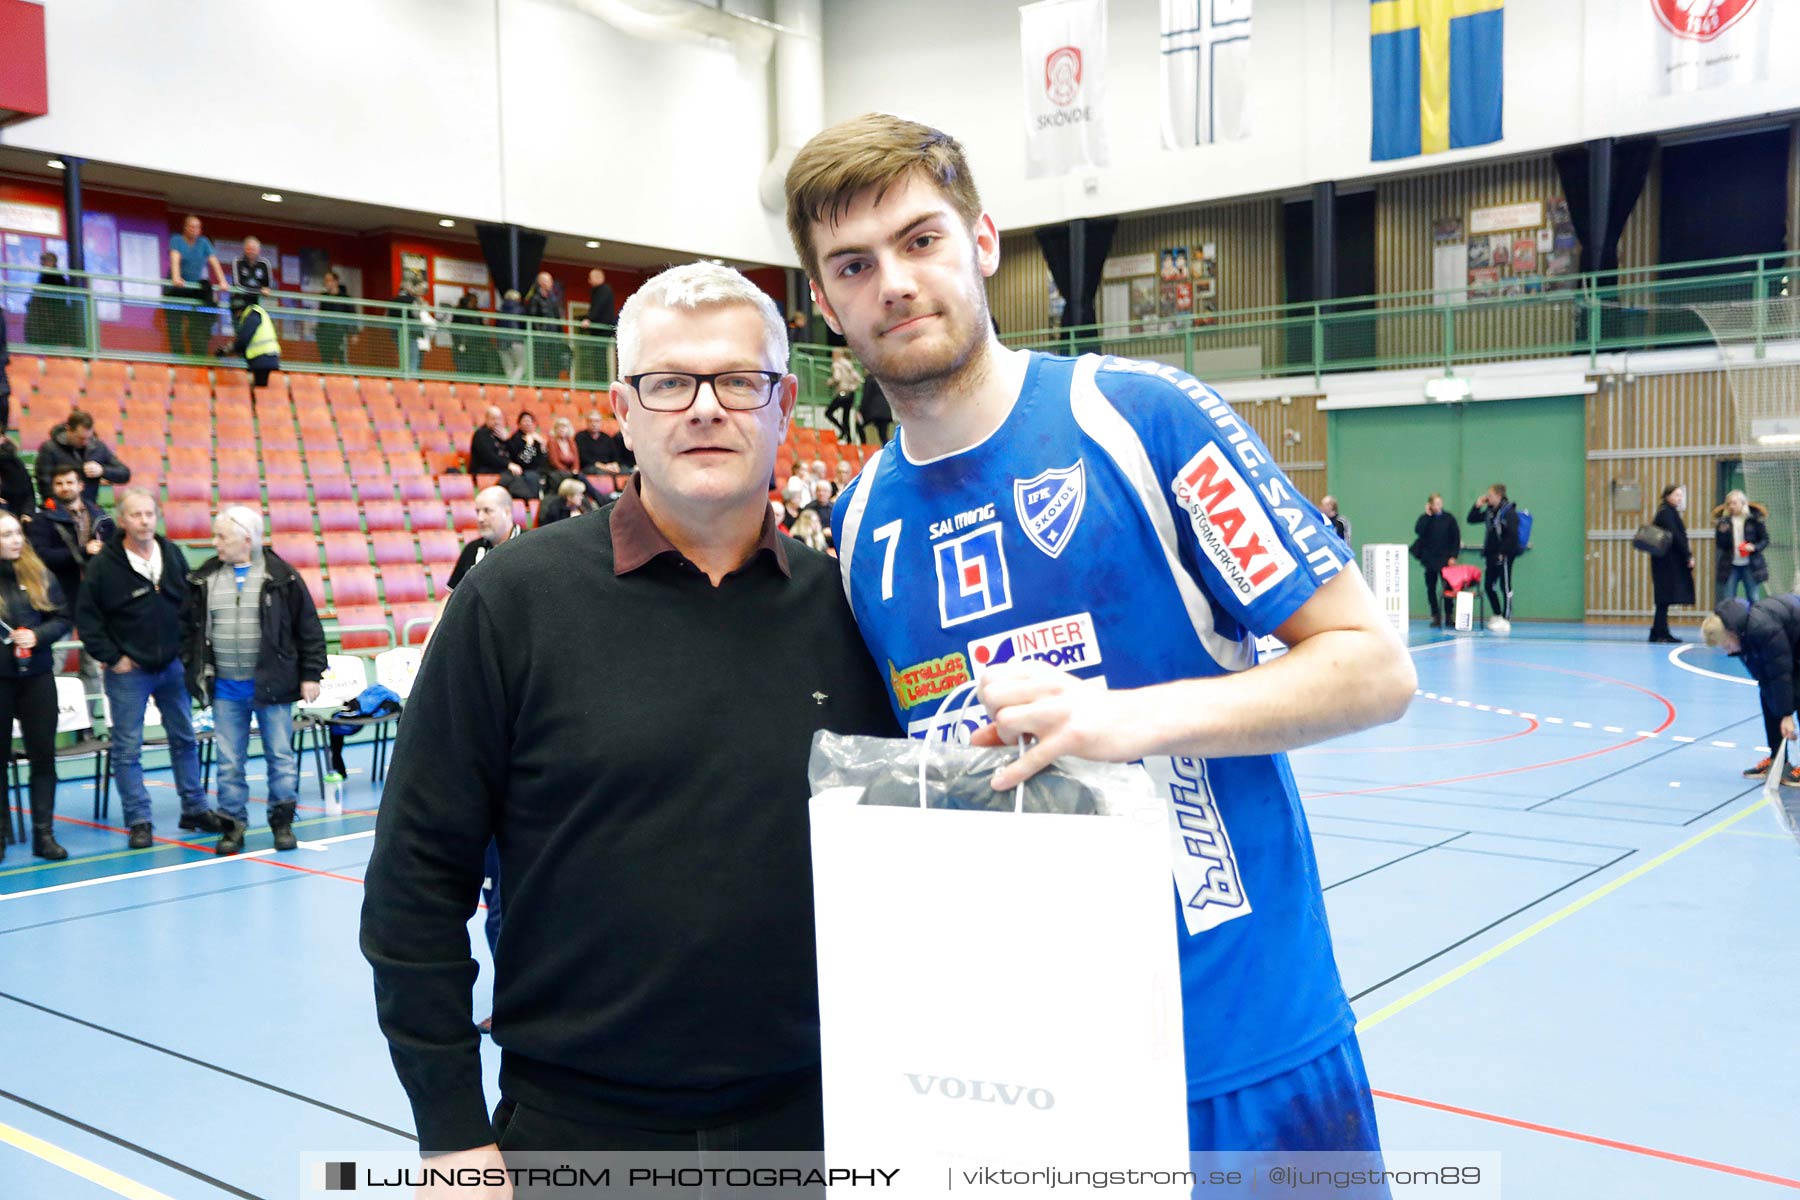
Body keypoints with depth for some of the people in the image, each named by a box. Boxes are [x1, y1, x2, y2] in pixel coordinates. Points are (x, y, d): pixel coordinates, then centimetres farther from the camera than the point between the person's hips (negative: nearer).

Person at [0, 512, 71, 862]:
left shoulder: (39, 575, 3)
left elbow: (62, 618, 5)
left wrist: (38, 636, -13)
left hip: (36, 676, 2)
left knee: (43, 755, 4)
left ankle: (44, 833, 11)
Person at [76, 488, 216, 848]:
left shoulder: (173, 554, 2)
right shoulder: (104, 564, -10)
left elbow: (191, 603, 13)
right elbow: (86, 618, -6)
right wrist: (111, 657, -9)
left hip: (172, 666, 4)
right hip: (128, 671, -4)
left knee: (185, 739, 12)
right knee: (127, 749, 0)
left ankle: (195, 809, 23)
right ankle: (138, 821, 8)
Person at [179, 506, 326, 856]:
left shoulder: (281, 576, -4)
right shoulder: (205, 579, 6)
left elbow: (308, 627, -2)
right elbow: (188, 625, 16)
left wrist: (310, 674, -4)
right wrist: (192, 668, 9)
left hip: (272, 684, -3)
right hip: (225, 687, 3)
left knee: (281, 755, 4)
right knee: (229, 761, 6)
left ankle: (283, 822, 15)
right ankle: (232, 824, 16)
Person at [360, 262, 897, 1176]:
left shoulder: (840, 606, -1)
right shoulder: (519, 596, -8)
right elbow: (418, 872, -6)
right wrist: (451, 1130, -6)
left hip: (808, 1121, 2)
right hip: (576, 1130, -1)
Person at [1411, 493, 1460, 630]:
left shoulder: (1449, 518, 0)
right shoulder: (1425, 519, 3)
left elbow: (1456, 538, 1)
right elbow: (1419, 531, -16)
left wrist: (1453, 556, -6)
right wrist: (1428, 515, -13)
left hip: (1445, 559, -2)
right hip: (1430, 559, 2)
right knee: (1431, 588, 4)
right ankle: (1435, 616, 10)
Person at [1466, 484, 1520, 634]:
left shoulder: (1508, 512, -12)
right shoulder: (1489, 511, 12)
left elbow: (1512, 536, -18)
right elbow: (1471, 520, 21)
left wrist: (1502, 553, -20)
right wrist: (1477, 505, 8)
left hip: (1504, 555, -8)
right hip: (1491, 554, 9)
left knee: (1505, 587, -3)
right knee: (1488, 585, 12)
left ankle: (1506, 620, 1)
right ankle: (1496, 615, 25)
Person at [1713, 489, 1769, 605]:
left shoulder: (1755, 519, -3)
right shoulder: (1723, 520, 2)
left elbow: (1765, 540, 1)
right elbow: (1720, 544, 0)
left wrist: (1754, 547, -18)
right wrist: (1722, 532, -19)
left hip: (1751, 566, -1)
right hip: (1730, 566, 2)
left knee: (1754, 600, 6)